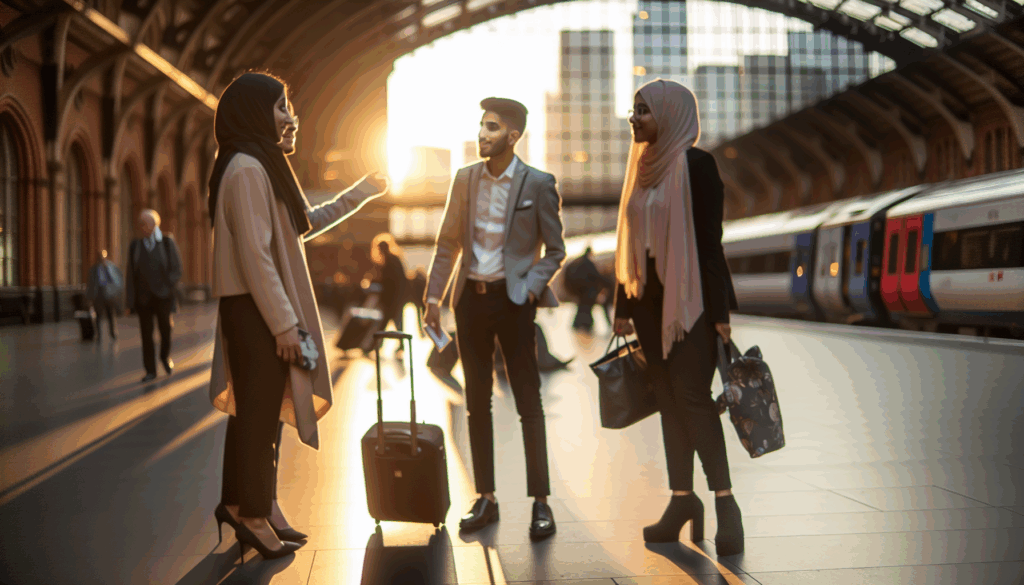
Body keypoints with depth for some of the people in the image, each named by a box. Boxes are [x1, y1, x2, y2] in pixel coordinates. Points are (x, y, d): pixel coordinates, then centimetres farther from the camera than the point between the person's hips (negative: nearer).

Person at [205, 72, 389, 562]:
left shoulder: (262, 167, 18)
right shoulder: (246, 168, -15)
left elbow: (307, 223, 29)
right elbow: (255, 255, -20)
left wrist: (364, 190, 32)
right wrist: (284, 324, -20)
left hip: (261, 313, 10)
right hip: (256, 313, -10)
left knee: (259, 411, 14)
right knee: (259, 412, -2)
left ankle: (239, 503, 23)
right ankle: (253, 514, 8)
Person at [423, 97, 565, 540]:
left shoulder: (537, 184, -4)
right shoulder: (465, 179, 7)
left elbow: (555, 250, 1)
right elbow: (447, 243, 12)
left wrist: (531, 287, -12)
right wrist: (433, 294, 6)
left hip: (512, 299, -4)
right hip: (470, 297, 4)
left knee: (528, 403, -2)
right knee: (477, 402, 8)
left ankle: (540, 502, 5)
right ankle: (485, 498, 17)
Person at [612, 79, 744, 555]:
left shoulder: (695, 164, -8)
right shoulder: (643, 166, 13)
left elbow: (709, 239, -12)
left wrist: (719, 310, -15)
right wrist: (623, 307, 15)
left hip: (689, 297, -7)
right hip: (649, 298, 7)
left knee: (692, 396, -10)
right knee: (669, 399, 7)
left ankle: (724, 500, -3)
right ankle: (682, 499, 13)